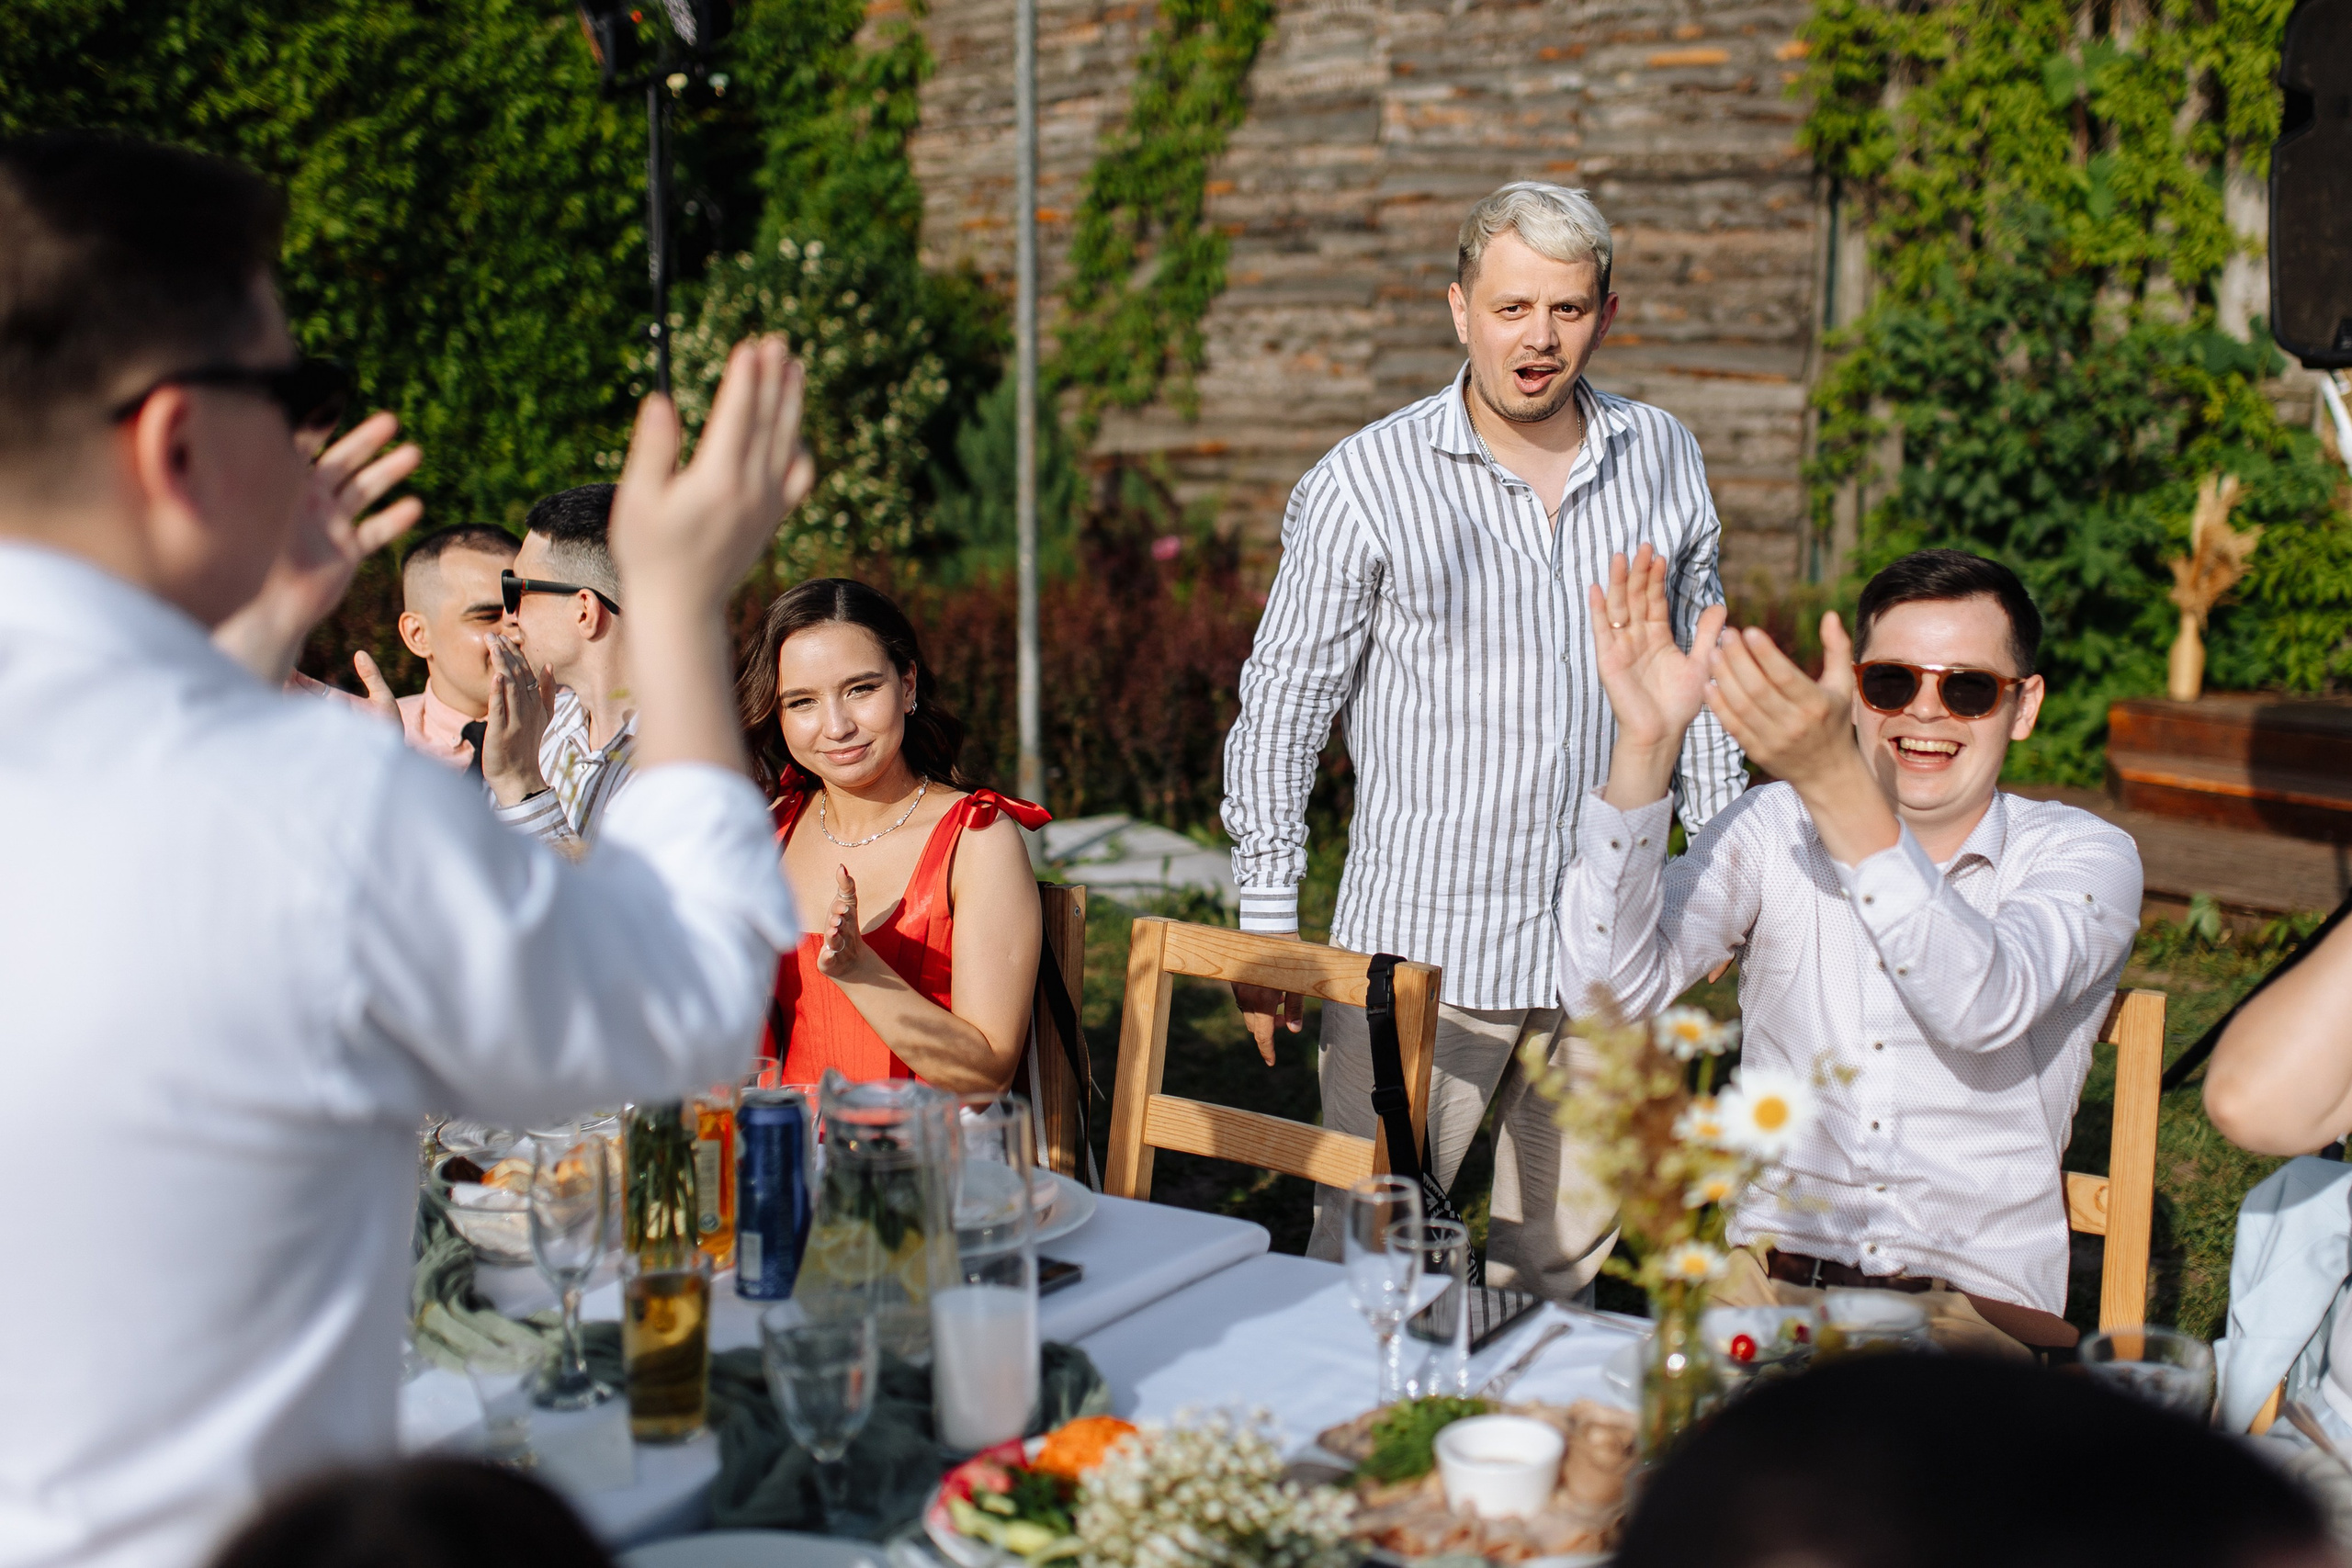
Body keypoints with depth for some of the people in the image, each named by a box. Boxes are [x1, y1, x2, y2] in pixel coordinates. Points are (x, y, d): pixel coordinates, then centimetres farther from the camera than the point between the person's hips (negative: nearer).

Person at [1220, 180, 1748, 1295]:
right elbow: (1279, 710, -4)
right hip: (1420, 946, -4)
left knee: (1563, 1269, 15)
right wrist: (1267, 928, -5)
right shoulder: (1365, 483, -8)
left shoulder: (1665, 461, 5)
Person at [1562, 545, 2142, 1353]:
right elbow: (1612, 990, -11)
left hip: (1977, 1298, -1)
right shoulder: (1774, 828, 5)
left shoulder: (2083, 856, -1)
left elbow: (1988, 1010, -24)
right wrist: (1645, 743, -22)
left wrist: (1832, 778, -36)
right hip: (1763, 1278, 1)